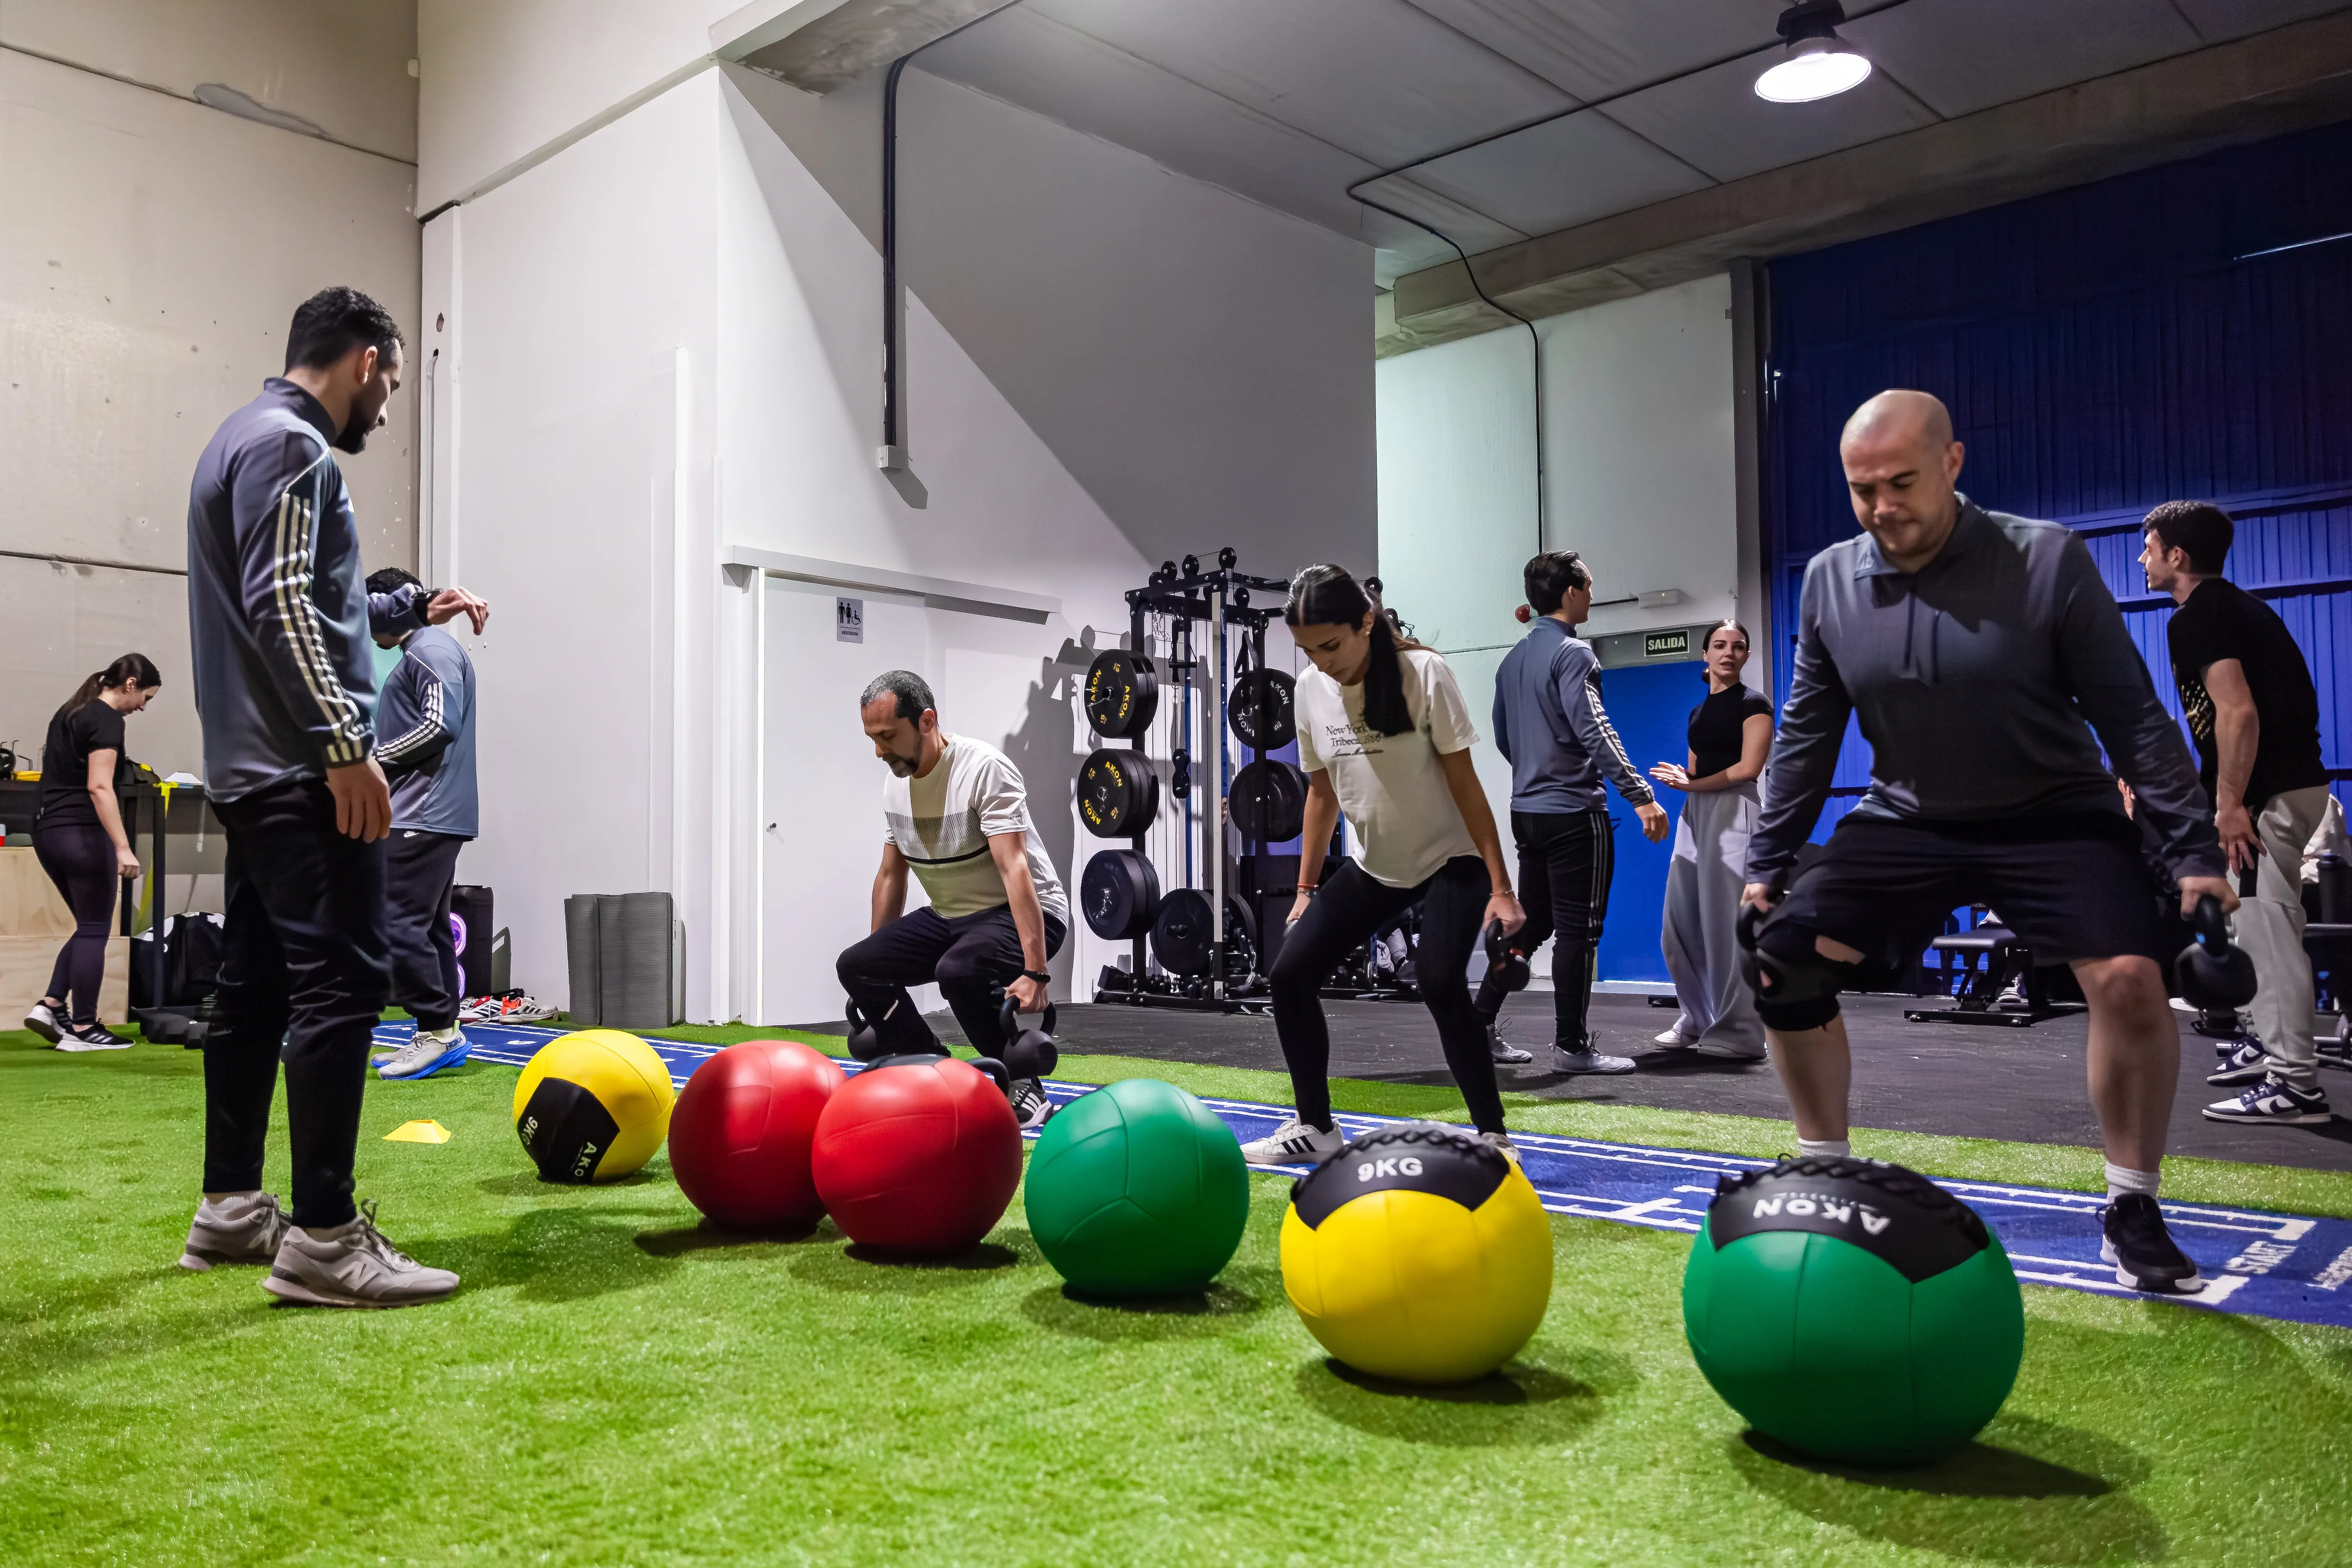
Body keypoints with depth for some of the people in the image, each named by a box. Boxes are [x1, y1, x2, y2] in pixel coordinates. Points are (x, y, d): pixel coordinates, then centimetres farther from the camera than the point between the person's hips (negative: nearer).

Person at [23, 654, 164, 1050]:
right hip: (81, 833, -9)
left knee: (89, 926, 17)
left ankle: (50, 1006, 8)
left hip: (46, 829, 9)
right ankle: (82, 1029, 4)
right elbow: (99, 787, -22)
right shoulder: (108, 720, -12)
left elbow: (60, 773, 20)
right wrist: (124, 848, -27)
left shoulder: (70, 711, 17)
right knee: (95, 931, 0)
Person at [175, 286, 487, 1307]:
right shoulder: (291, 444, -10)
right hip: (304, 772, -11)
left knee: (255, 982, 12)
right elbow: (280, 607, -20)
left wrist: (413, 607, 33)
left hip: (251, 768, 11)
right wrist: (345, 742, -22)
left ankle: (229, 1210, 20)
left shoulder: (245, 439, 22)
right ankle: (322, 1238, -12)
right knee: (341, 982, -12)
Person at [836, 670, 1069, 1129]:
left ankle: (1023, 1089, -14)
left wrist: (1035, 973, -39)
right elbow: (891, 876, 13)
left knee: (958, 971, -36)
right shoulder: (895, 783, 3)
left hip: (1023, 914, -8)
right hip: (950, 916, 8)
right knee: (854, 967, -4)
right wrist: (879, 966, 15)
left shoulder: (984, 768, -22)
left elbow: (1015, 869, -31)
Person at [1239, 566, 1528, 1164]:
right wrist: (1306, 888, 9)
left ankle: (1493, 1136, -10)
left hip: (1451, 861, -5)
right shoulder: (1311, 689, -5)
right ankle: (1315, 1128, 12)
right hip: (1373, 866, 5)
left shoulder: (1423, 673, -19)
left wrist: (1501, 886, -17)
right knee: (1289, 974, -5)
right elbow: (1322, 790, 6)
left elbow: (1462, 779, -16)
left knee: (1439, 981, -27)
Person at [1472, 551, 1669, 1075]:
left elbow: (1503, 737, 21)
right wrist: (1641, 797, -23)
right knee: (1578, 930, -1)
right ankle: (1571, 1046, 3)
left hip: (1528, 811, 8)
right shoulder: (1572, 653, -12)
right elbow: (1594, 731, -21)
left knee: (1531, 923, 15)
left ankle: (1480, 1025, 15)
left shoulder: (1514, 658, 14)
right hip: (1573, 811, -8)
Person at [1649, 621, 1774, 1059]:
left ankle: (1737, 1034, -3)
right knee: (1680, 923, 5)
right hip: (1694, 814, 7)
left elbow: (1747, 768, -11)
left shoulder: (1754, 705, -1)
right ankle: (1698, 1020, 17)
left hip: (1733, 813, -7)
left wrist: (1692, 784, -5)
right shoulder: (1698, 710, 19)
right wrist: (1680, 779, -2)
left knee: (1727, 923, -9)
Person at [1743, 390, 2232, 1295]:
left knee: (2130, 977, -23)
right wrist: (1769, 865, 3)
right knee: (1782, 969, -9)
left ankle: (2132, 1212, 1)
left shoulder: (2048, 560, -15)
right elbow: (1805, 733, 4)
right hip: (1905, 823, 3)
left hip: (2051, 815, -3)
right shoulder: (1829, 581, -5)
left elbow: (2131, 714, -10)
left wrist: (2193, 853, -11)